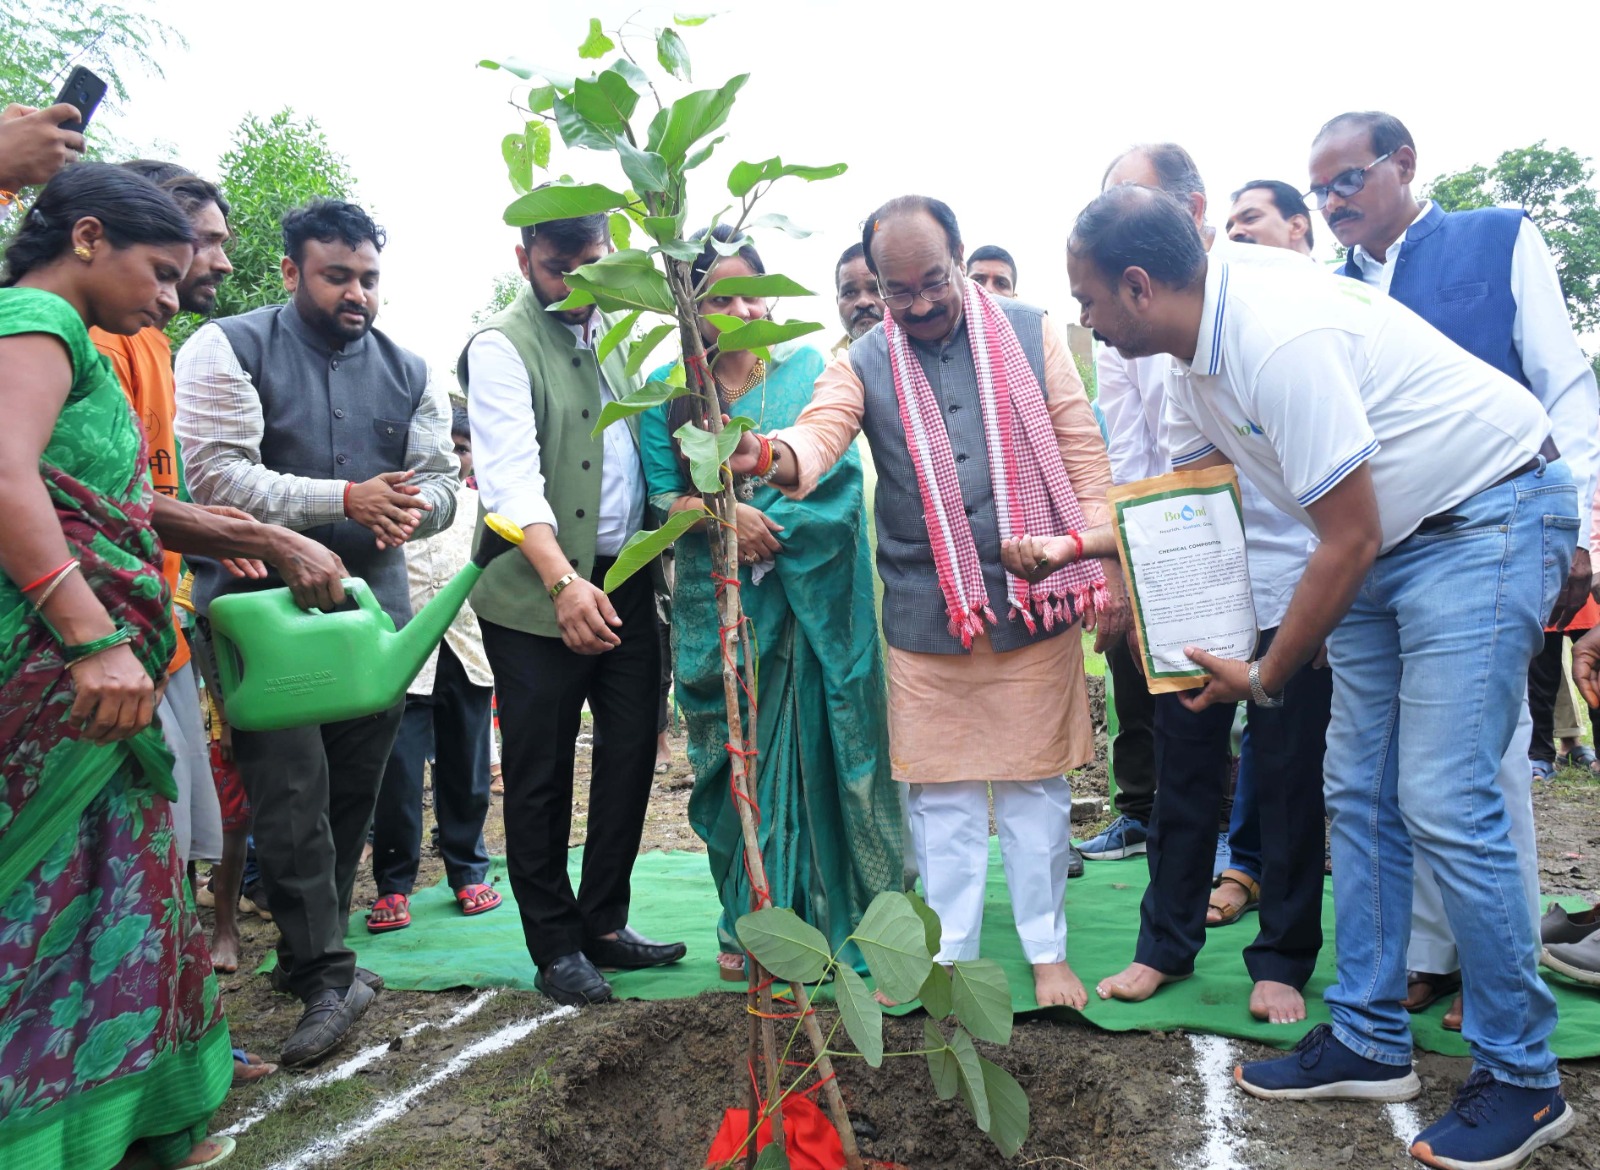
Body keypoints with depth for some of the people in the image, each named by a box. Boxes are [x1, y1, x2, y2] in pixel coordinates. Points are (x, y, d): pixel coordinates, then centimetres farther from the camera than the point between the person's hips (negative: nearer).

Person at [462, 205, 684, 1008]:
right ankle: (555, 945, 18)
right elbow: (512, 477, -20)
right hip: (538, 591, -6)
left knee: (631, 754, 10)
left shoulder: (614, 332, 14)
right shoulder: (501, 346, -7)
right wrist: (562, 582, -33)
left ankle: (604, 923, 26)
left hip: (627, 577, 7)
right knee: (540, 776, 3)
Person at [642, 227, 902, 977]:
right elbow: (661, 497, 1)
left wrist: (769, 529, -13)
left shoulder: (807, 368, 5)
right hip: (717, 605, 1)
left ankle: (827, 913, 14)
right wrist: (725, 514, -17)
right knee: (735, 755, 7)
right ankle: (748, 922, 20)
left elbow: (840, 476, -3)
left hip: (811, 598, -1)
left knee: (815, 745, 1)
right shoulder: (667, 391, 6)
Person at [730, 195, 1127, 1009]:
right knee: (943, 789, 10)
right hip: (926, 615, 1)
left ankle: (1047, 951, 26)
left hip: (1036, 601, 0)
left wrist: (1108, 572, 0)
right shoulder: (863, 365, 2)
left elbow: (1082, 452, 4)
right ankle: (952, 951, 26)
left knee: (1036, 781, 10)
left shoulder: (1029, 334, 3)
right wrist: (769, 454, -43)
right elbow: (821, 431, -18)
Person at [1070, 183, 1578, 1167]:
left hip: (1492, 518, -9)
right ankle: (1371, 1041, 19)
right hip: (1391, 534, 9)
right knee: (1359, 791, 7)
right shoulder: (1199, 354, 1)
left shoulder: (1279, 341, -29)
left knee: (1443, 802, -12)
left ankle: (1523, 1077, 7)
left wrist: (1267, 679, -12)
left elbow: (1348, 541, -24)